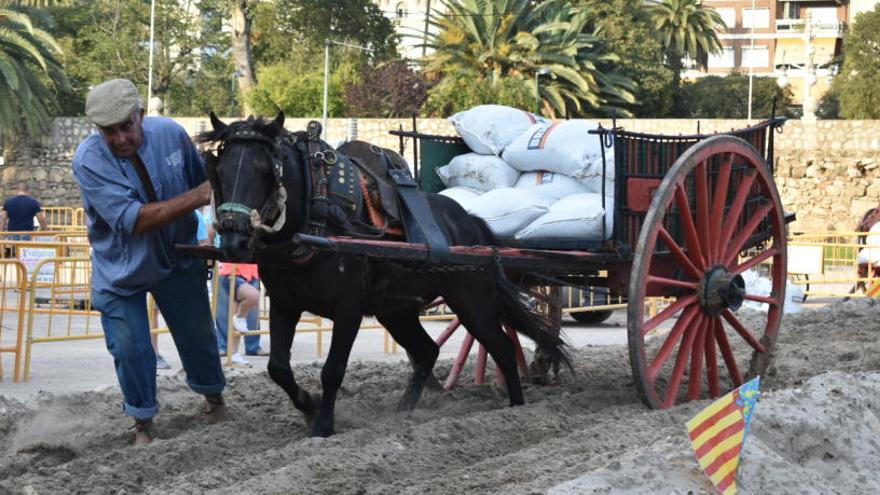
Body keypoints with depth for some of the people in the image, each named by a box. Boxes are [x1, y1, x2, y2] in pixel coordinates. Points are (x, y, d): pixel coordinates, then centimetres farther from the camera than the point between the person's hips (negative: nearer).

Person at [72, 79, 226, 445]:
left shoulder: (171, 133, -19)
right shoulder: (89, 160, -29)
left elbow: (204, 179, 0)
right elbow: (132, 220, -36)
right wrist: (199, 196, -40)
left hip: (179, 259, 3)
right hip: (121, 269, -3)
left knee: (197, 334, 17)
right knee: (130, 348, 0)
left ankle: (213, 395, 46)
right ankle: (143, 421, 26)